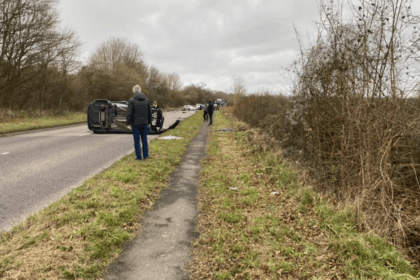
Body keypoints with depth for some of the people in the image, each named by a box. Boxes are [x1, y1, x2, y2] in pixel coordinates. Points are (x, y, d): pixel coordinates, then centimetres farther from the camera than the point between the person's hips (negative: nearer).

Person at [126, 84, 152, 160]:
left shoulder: (131, 100, -9)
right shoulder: (146, 100, 4)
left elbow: (129, 113, -10)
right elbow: (150, 112, 9)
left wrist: (128, 123, -3)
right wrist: (149, 122, 17)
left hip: (135, 123, -4)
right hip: (144, 123, 4)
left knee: (137, 140, 4)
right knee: (144, 140, 12)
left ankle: (139, 156, 7)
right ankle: (145, 155, 16)